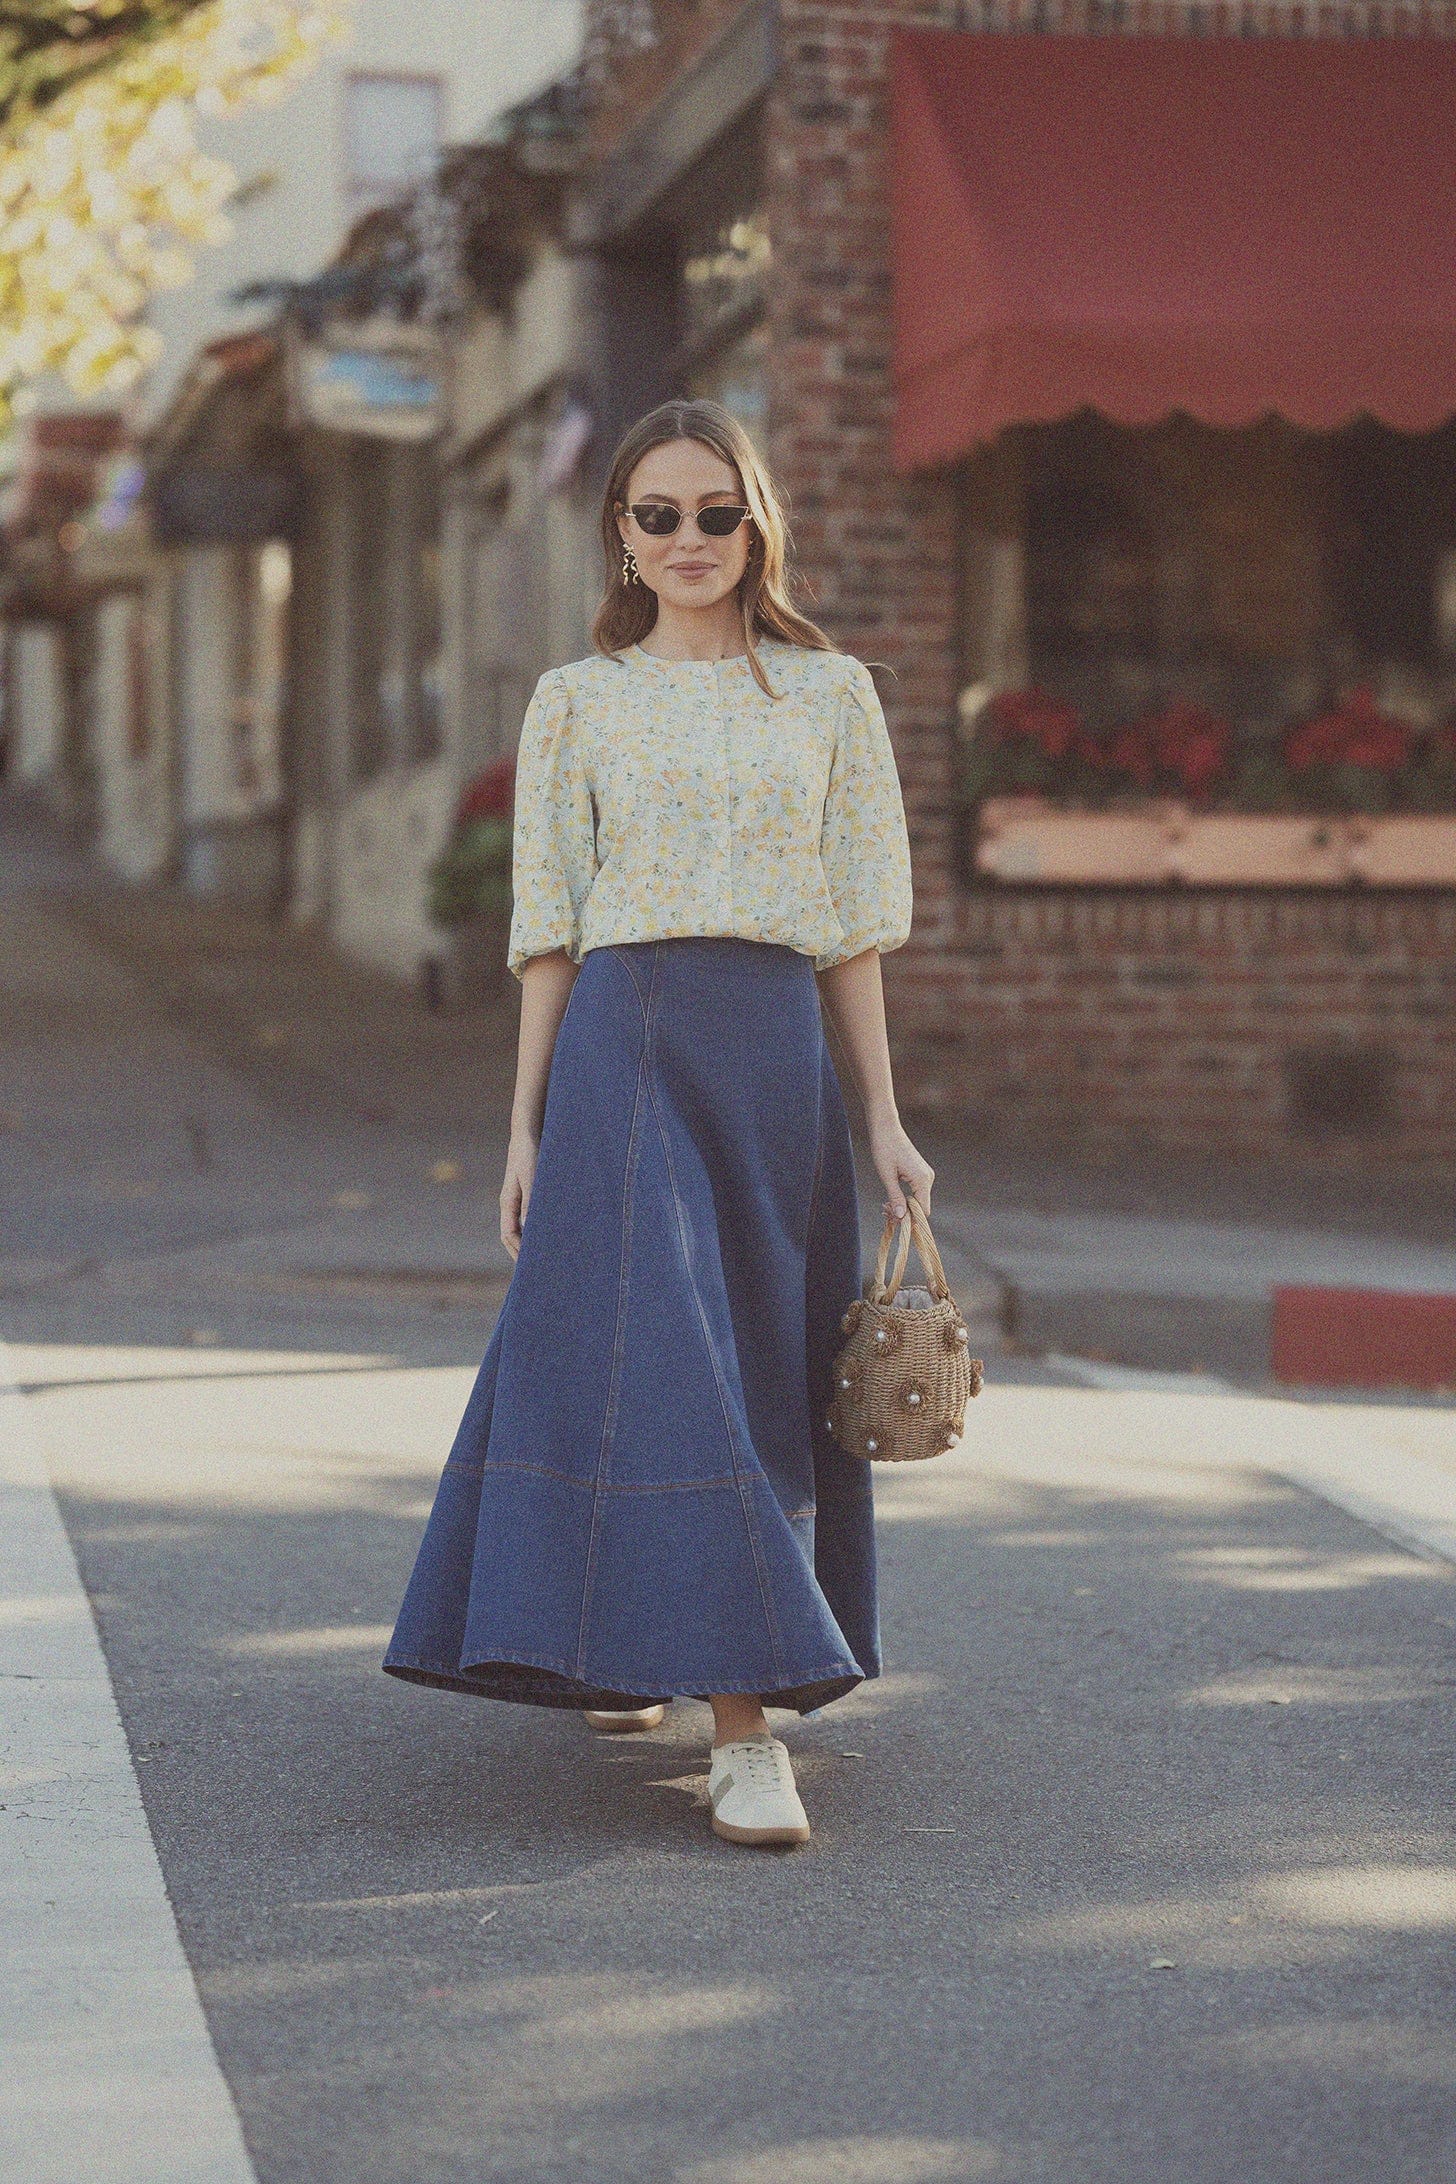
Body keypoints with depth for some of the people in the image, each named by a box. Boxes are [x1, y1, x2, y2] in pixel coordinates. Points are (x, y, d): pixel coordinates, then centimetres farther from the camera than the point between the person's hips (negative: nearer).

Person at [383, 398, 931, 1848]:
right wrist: (527, 1128, 2)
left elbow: (851, 929, 9)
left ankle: (626, 1654, 29)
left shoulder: (831, 695, 10)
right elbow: (550, 933, 6)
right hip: (624, 1040, -2)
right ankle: (743, 1721, -9)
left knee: (761, 1367, 6)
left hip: (777, 1051, 2)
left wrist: (884, 1120, 5)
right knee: (662, 1362, -11)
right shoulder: (578, 705, 7)